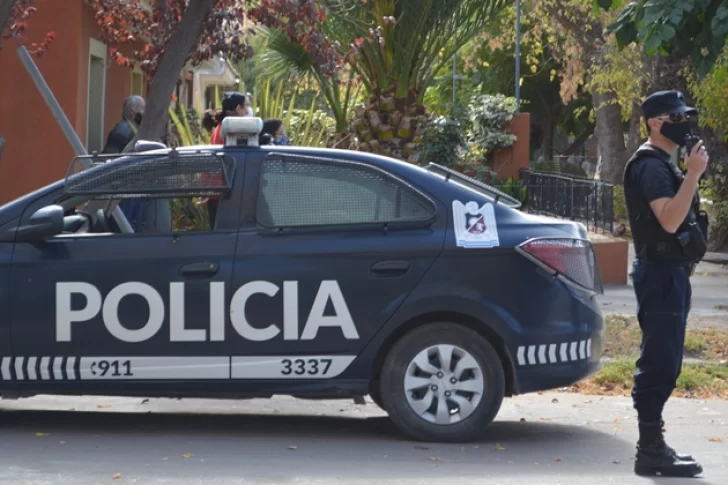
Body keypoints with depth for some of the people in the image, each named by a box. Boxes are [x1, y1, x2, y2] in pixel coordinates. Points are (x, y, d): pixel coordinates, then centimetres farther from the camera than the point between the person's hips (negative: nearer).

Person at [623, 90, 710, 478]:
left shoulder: (664, 164, 19)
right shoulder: (651, 165, -14)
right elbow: (670, 220, -25)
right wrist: (694, 173, -26)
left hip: (669, 271, 10)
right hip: (661, 271, -10)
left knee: (661, 363, 11)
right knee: (659, 363, -10)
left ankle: (652, 445, 16)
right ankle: (650, 450, -9)